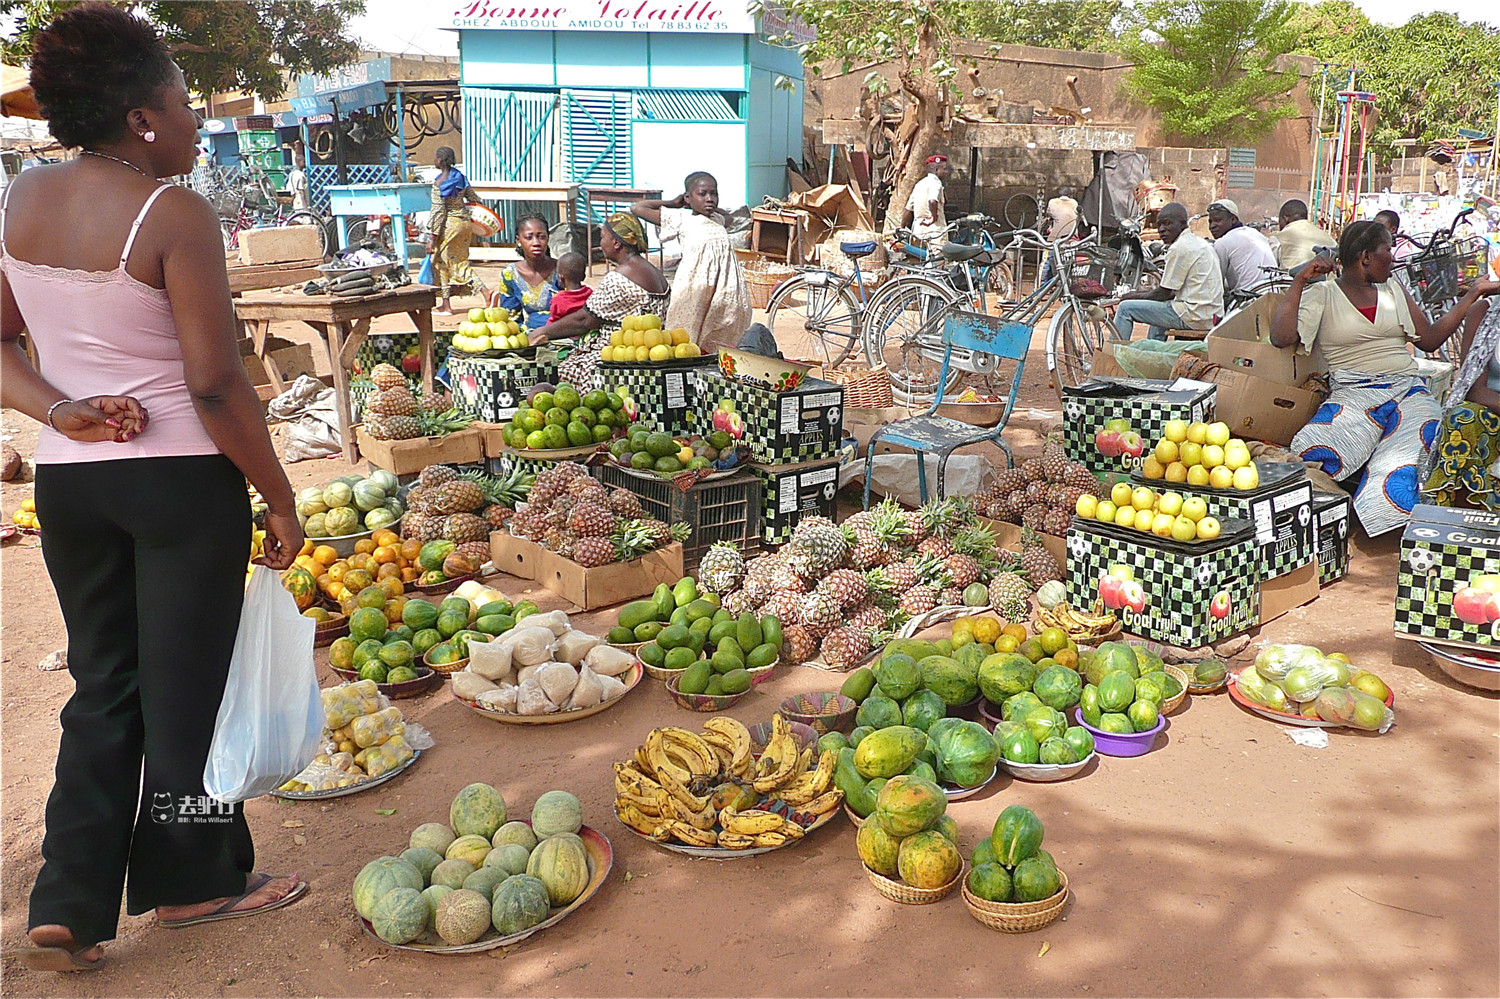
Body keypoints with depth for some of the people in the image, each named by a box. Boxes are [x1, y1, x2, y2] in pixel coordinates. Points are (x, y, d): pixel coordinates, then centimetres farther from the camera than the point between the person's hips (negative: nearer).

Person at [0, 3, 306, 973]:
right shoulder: (176, 215, -17)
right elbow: (217, 385, -19)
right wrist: (281, 499, -10)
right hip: (181, 480, -6)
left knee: (103, 687, 18)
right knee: (183, 684, 10)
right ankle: (192, 878, 28)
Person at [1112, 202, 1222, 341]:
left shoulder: (1179, 248, -13)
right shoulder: (1201, 242, 15)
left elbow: (1164, 293, -12)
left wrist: (1137, 295, 5)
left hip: (1194, 316, -10)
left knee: (1126, 308, -5)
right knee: (1157, 306, 37)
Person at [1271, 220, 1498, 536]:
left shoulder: (1394, 290, 24)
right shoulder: (1322, 295, 7)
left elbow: (1429, 339, 24)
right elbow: (1282, 337, -10)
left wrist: (1473, 294, 27)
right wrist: (1299, 281, -7)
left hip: (1409, 388, 4)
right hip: (1354, 392, -4)